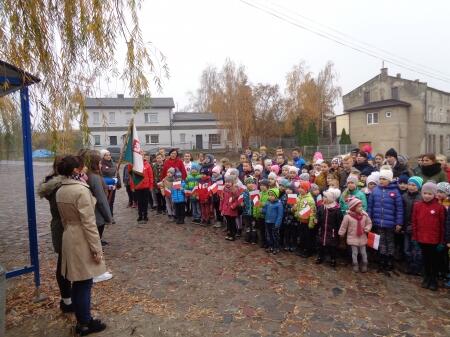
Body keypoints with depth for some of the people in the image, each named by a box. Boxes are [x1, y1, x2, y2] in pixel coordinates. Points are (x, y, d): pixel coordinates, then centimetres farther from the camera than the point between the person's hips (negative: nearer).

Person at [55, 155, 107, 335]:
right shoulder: (81, 190, -21)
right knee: (84, 284, 5)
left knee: (77, 283, 18)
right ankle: (85, 324, 19)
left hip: (68, 238, 8)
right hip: (82, 240, -8)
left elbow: (64, 219, 14)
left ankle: (81, 320, 31)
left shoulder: (60, 191, 6)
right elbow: (88, 222, -21)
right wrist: (96, 248, -16)